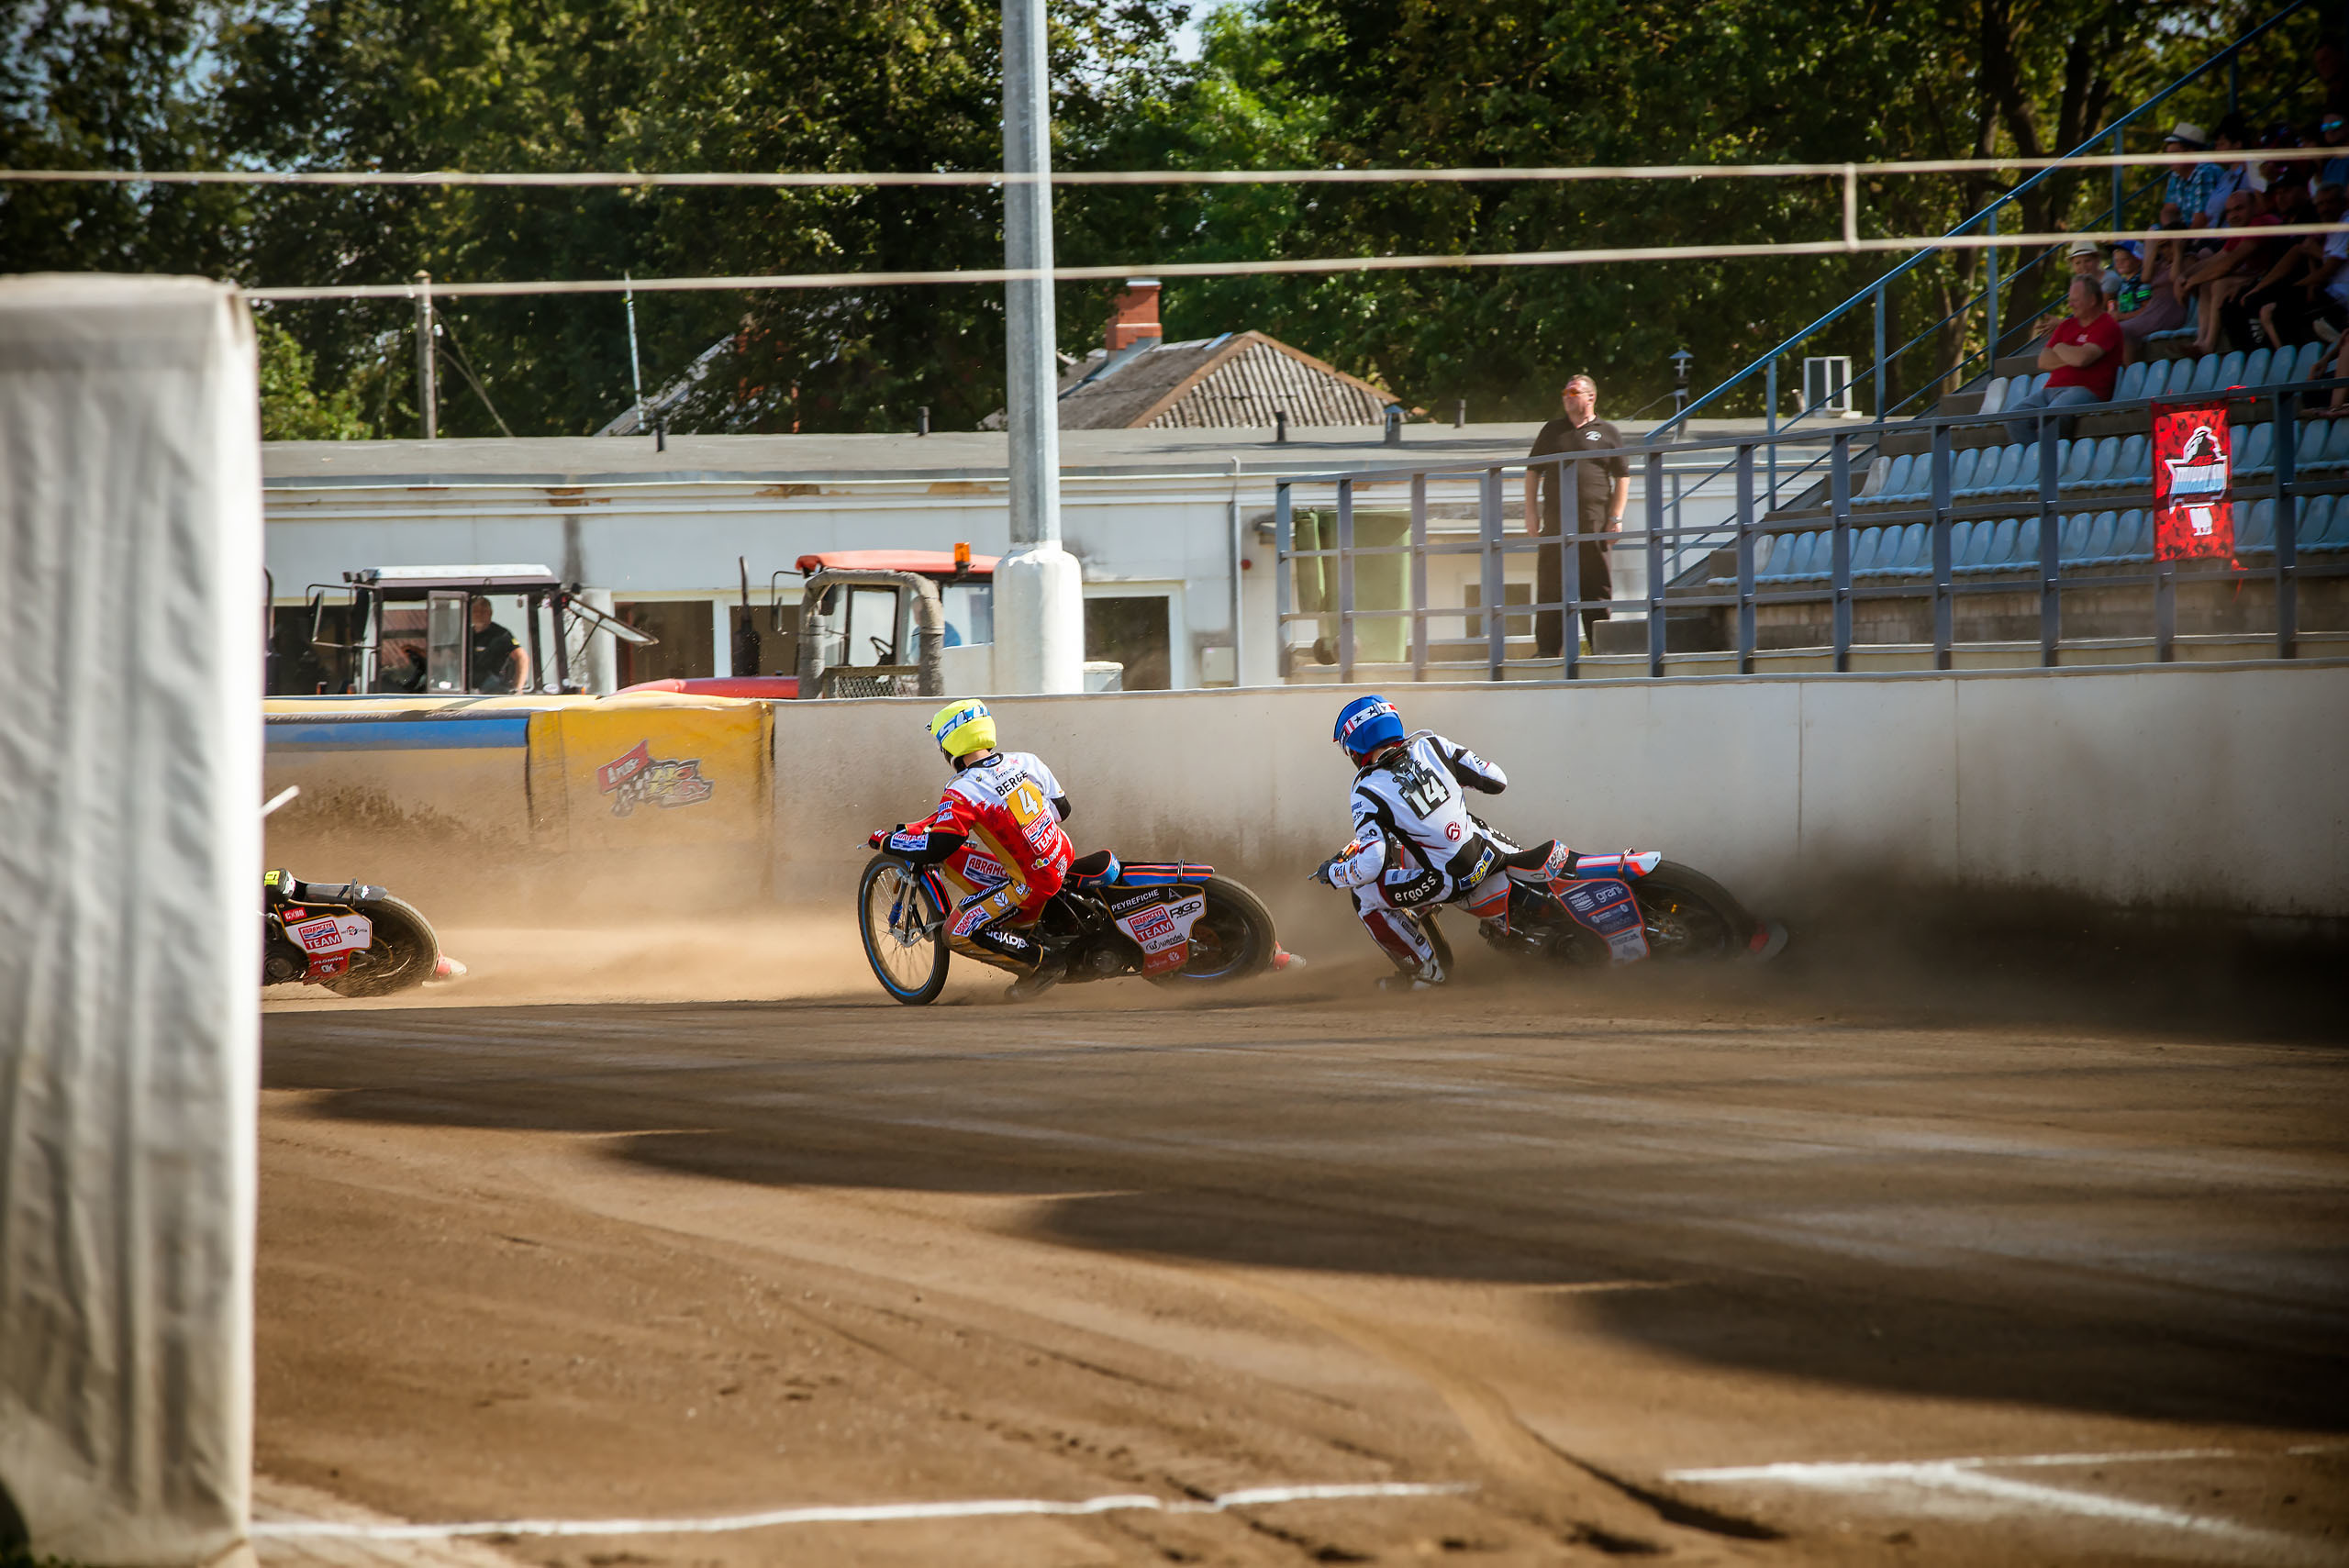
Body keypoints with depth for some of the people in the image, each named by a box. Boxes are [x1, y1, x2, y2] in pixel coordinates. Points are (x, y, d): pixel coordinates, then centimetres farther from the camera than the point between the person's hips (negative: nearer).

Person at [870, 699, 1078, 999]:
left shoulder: (962, 792, -18)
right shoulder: (1027, 761, 1)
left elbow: (934, 849, -22)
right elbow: (1062, 808, 12)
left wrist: (886, 840, -6)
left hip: (1032, 882, -8)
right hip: (1064, 857, 8)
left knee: (960, 931, -1)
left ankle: (1044, 959, -4)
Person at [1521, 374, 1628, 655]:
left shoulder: (1608, 434, 8)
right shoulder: (1552, 431, 14)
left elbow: (1622, 477, 7)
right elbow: (1532, 472, 16)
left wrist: (1616, 517, -1)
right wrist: (1531, 511, 7)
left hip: (1594, 522, -2)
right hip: (1555, 521, 2)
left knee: (1597, 588, 1)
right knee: (1550, 588, 0)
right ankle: (1548, 650, 3)